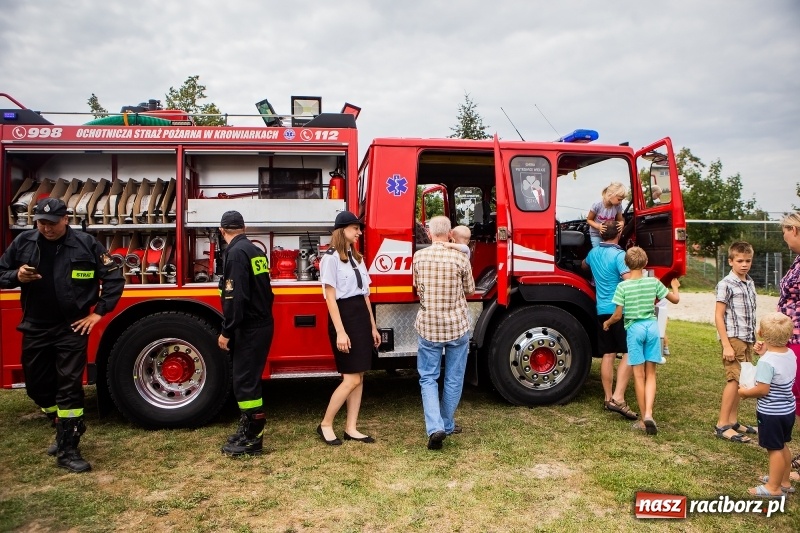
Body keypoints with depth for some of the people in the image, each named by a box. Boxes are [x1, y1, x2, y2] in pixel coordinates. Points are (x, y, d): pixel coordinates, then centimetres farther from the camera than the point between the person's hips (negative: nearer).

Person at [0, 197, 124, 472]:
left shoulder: (86, 243, -8)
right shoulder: (23, 242, 0)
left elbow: (114, 279, -4)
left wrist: (98, 312, -7)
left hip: (72, 328, -4)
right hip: (35, 328, 4)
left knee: (69, 387, -3)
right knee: (37, 386, 14)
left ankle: (67, 449, 6)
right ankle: (66, 430, 36)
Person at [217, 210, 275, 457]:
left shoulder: (236, 252, -15)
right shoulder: (255, 250, 13)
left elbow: (235, 296, -22)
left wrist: (226, 331, -16)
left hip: (249, 328, -9)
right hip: (261, 324, 10)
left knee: (245, 382, -3)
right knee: (248, 380, 16)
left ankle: (253, 439, 4)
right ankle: (248, 429, 26)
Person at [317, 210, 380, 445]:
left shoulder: (356, 257, 15)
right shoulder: (331, 257, -9)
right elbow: (330, 297, -14)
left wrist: (372, 326, 14)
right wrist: (340, 331, -20)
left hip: (361, 317, 8)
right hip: (344, 317, -8)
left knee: (359, 377, 8)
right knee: (351, 378, -7)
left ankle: (351, 428, 16)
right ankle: (325, 425, 9)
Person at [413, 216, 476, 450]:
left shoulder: (418, 257, -4)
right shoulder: (460, 258, -9)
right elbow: (470, 290, 4)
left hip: (428, 327, 1)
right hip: (457, 326, 0)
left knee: (428, 378, 10)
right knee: (454, 379, 15)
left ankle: (435, 428, -5)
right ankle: (447, 425, 28)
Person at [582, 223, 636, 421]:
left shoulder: (593, 253, 10)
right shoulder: (619, 254, -12)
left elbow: (584, 265, 34)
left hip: (602, 310, 7)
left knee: (608, 354, 11)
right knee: (628, 354, -4)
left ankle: (608, 398, 16)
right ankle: (618, 398, -13)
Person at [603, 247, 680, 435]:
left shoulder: (623, 286, -8)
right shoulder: (654, 282, 0)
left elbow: (617, 315, -7)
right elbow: (675, 299, 13)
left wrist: (607, 323, 14)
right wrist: (674, 286, 34)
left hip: (634, 329, -2)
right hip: (652, 327, 3)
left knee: (639, 375, 5)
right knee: (650, 374, 9)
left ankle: (644, 419, 11)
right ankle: (649, 414, -6)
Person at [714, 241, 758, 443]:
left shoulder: (750, 283, 12)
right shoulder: (726, 284, -10)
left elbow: (750, 315, 17)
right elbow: (718, 316, -13)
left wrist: (754, 339, 13)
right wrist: (726, 345, -17)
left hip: (747, 339, 7)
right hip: (733, 338, -7)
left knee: (739, 381, 12)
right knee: (734, 380, -7)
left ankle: (733, 421, 21)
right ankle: (722, 425, -1)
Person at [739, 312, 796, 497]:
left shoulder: (767, 361, -26)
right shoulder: (790, 354, -1)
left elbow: (762, 389, -28)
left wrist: (745, 392, -10)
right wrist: (765, 353, 3)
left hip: (771, 413, -9)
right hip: (788, 410, 9)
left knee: (774, 449, 3)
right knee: (782, 446, 22)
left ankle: (773, 488, 14)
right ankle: (784, 481, 35)